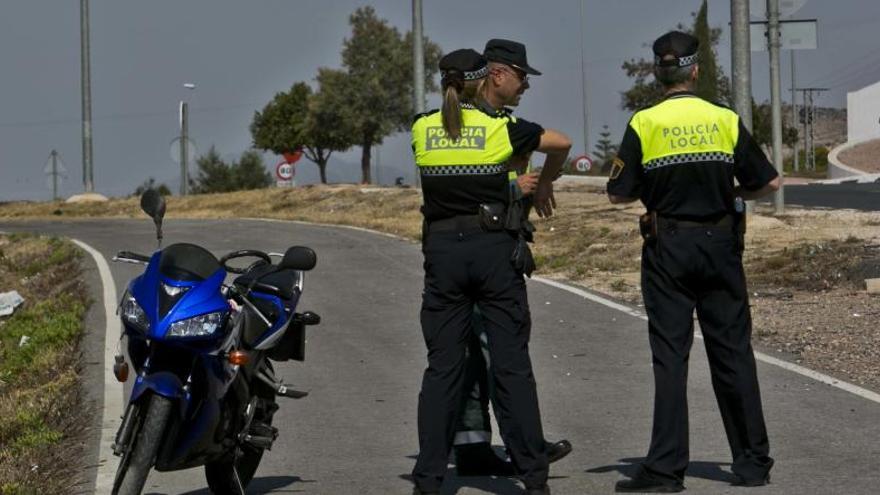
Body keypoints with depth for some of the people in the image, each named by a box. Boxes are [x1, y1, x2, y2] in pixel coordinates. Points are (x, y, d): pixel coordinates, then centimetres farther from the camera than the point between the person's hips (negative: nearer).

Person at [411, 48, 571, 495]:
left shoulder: (422, 129, 5)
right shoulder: (499, 126, -3)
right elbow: (561, 143, 4)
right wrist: (544, 185, 20)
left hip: (442, 250, 2)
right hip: (494, 247, -2)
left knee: (442, 366, 5)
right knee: (512, 363, 1)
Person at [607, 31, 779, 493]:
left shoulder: (644, 124, -5)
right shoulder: (726, 120, -1)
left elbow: (618, 193, -4)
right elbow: (768, 182, 3)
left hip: (668, 250, -1)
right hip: (720, 243, 1)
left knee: (670, 355, 1)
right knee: (733, 353, 8)